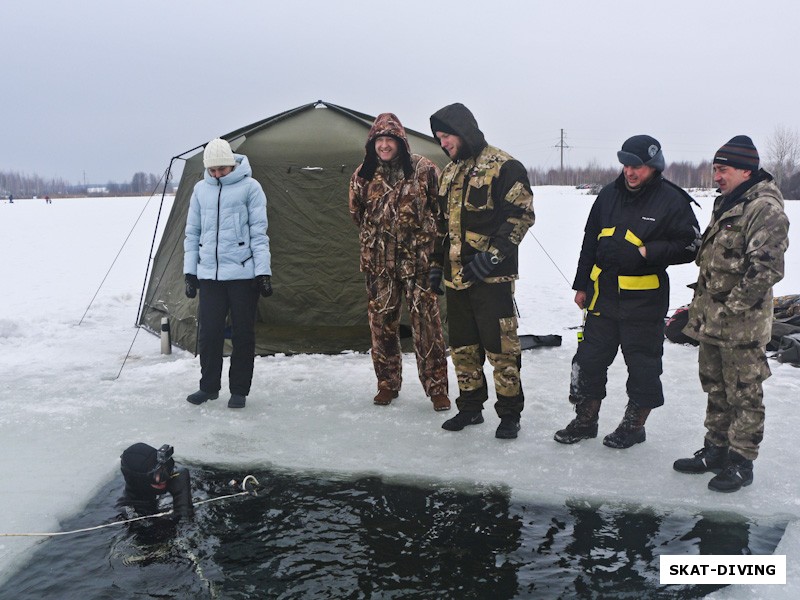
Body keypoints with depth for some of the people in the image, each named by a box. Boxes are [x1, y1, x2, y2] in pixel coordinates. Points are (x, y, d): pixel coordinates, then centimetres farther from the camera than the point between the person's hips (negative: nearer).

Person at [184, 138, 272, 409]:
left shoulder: (249, 187, -3)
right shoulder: (201, 189, 10)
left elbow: (258, 233, -4)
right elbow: (193, 233, 14)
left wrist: (263, 272, -8)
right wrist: (190, 272, 10)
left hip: (242, 274, -3)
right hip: (208, 275, 4)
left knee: (242, 333, 3)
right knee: (209, 332, 5)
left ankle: (239, 390, 15)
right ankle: (209, 386, 21)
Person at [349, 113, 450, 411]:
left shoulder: (423, 169, -5)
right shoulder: (363, 175, 4)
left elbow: (440, 207, 4)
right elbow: (357, 213, 19)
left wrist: (426, 238, 8)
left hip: (418, 260, -3)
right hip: (378, 262, 3)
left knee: (427, 322, -4)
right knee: (382, 322, 8)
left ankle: (437, 387, 6)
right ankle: (387, 383, 23)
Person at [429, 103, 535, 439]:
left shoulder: (504, 167, -7)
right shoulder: (450, 172, 17)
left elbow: (521, 214, -13)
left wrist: (493, 255, -19)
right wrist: (436, 265, 20)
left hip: (491, 277, -7)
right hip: (456, 276, 8)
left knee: (500, 347, -3)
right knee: (462, 347, 13)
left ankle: (509, 413, 10)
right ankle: (470, 407, 26)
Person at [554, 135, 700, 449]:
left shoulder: (672, 201, -8)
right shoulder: (609, 194, 8)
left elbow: (689, 246, -9)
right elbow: (590, 240, 14)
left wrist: (644, 252, -19)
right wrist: (581, 285, 14)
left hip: (644, 301, -5)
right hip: (602, 295, 5)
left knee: (643, 365, 7)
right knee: (589, 359, 10)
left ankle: (634, 425, 24)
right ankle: (585, 421, 25)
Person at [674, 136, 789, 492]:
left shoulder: (765, 209, -16)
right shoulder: (725, 204, 15)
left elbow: (766, 269, -23)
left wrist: (733, 308, -21)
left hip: (742, 325, -10)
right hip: (712, 321, 10)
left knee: (743, 393, 2)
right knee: (715, 388, 18)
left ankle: (740, 463, 12)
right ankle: (715, 450, 31)